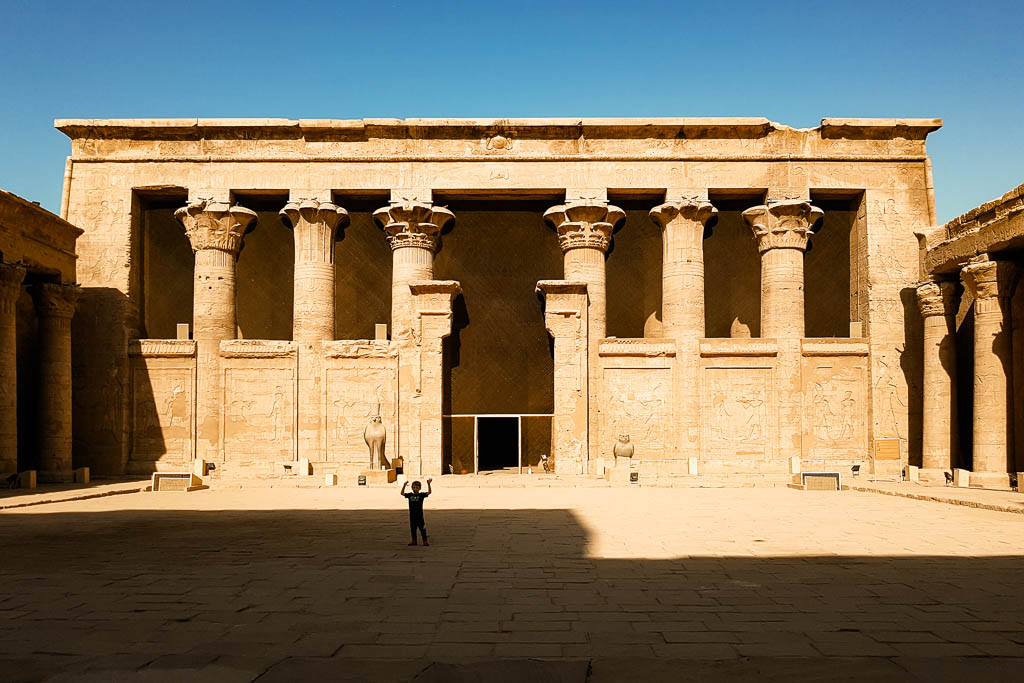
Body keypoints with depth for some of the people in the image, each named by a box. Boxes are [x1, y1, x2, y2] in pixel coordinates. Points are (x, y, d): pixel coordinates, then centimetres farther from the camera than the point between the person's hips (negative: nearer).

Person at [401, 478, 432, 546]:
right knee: (413, 528, 11)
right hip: (412, 515, 3)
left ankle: (425, 541, 6)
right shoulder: (410, 495, 6)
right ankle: (414, 541, 21)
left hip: (419, 515, -3)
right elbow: (402, 493, 9)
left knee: (422, 528, 0)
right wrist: (404, 485, -3)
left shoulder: (421, 495, -3)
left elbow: (429, 492, -12)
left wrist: (428, 484, -23)